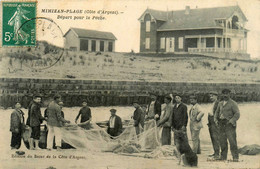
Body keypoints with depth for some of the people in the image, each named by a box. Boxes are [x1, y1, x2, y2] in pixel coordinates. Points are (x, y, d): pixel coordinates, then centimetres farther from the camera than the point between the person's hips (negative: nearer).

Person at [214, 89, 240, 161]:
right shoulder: (220, 103, 17)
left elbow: (237, 114, -8)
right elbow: (217, 112, 24)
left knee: (232, 141, -11)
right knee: (222, 141, 5)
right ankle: (223, 157, 12)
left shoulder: (233, 103, -2)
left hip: (230, 125, -6)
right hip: (221, 125, 6)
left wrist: (231, 121, -19)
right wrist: (216, 120, 7)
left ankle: (235, 157, -7)